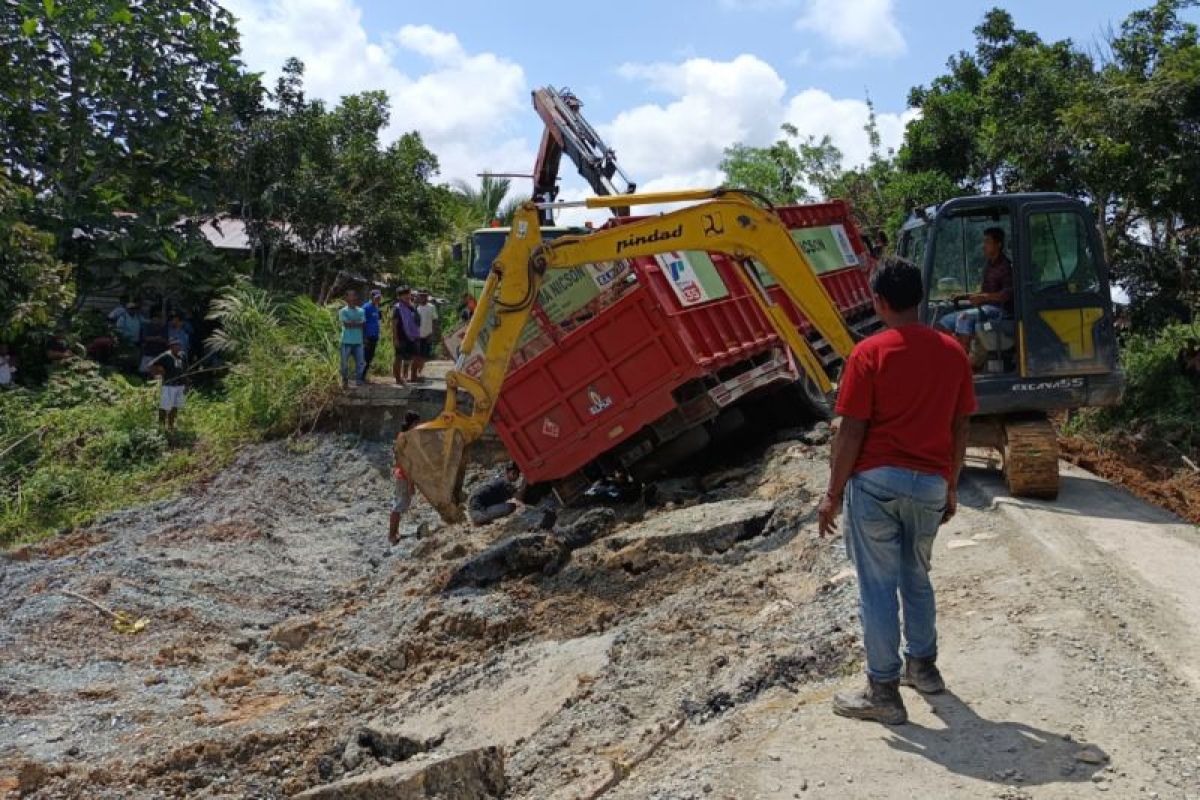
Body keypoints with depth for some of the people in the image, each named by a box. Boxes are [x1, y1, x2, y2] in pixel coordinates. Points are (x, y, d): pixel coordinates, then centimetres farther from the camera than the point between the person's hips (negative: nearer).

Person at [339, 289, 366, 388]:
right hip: (347, 342, -4)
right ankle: (345, 381, 13)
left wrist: (352, 323, -8)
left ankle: (358, 381, 16)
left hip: (358, 342, 4)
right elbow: (346, 324, -14)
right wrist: (357, 322, -5)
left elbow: (362, 324, 3)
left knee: (360, 363, 4)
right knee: (345, 363, 0)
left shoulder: (361, 311, 9)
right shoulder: (343, 311, -3)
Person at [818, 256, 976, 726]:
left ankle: (883, 693, 9)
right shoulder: (952, 352, 4)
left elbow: (852, 431, -12)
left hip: (876, 480, -5)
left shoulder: (870, 352, -11)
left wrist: (833, 494, -5)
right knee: (916, 577, 23)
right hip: (931, 484, 5)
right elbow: (960, 428, 9)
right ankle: (923, 666, 35)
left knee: (878, 586, 3)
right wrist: (951, 487, 19)